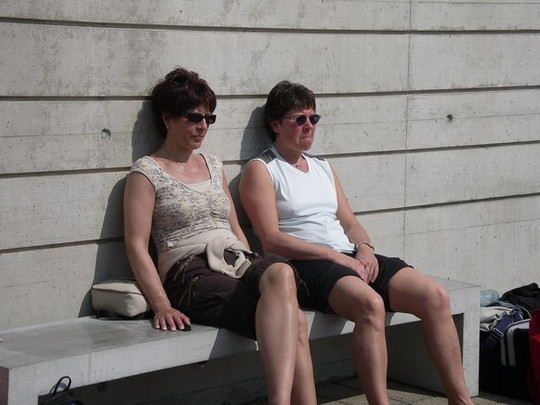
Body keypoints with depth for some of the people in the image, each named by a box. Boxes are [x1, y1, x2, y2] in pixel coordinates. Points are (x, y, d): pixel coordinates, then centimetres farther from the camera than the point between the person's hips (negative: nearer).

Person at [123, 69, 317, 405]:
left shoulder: (213, 166, 24)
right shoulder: (147, 172, 5)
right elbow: (136, 245, -4)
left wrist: (257, 273, 8)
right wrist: (162, 306, -17)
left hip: (238, 263, 5)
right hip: (192, 273, -5)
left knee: (281, 272, -36)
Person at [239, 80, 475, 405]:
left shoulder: (323, 168, 25)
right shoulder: (261, 170, 3)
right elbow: (271, 239, -9)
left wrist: (365, 248, -2)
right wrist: (335, 256, -15)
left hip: (351, 259, 7)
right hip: (305, 265, -7)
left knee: (435, 295, -14)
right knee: (370, 303, -38)